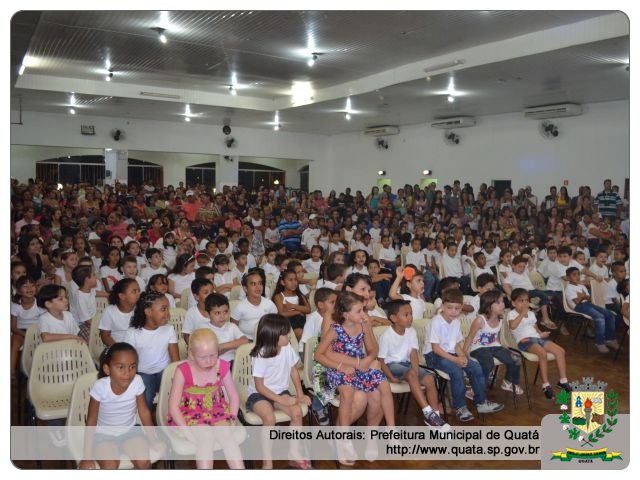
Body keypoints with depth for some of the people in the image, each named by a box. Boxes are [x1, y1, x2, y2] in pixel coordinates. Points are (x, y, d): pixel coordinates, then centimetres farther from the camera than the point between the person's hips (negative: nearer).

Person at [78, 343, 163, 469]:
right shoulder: (100, 387, -26)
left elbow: (144, 412, -6)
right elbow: (91, 421, -16)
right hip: (104, 434, -2)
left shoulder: (137, 382, -21)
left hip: (129, 431, 2)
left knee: (143, 462, -19)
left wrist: (154, 438, -2)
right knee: (110, 467, -24)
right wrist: (87, 456, -15)